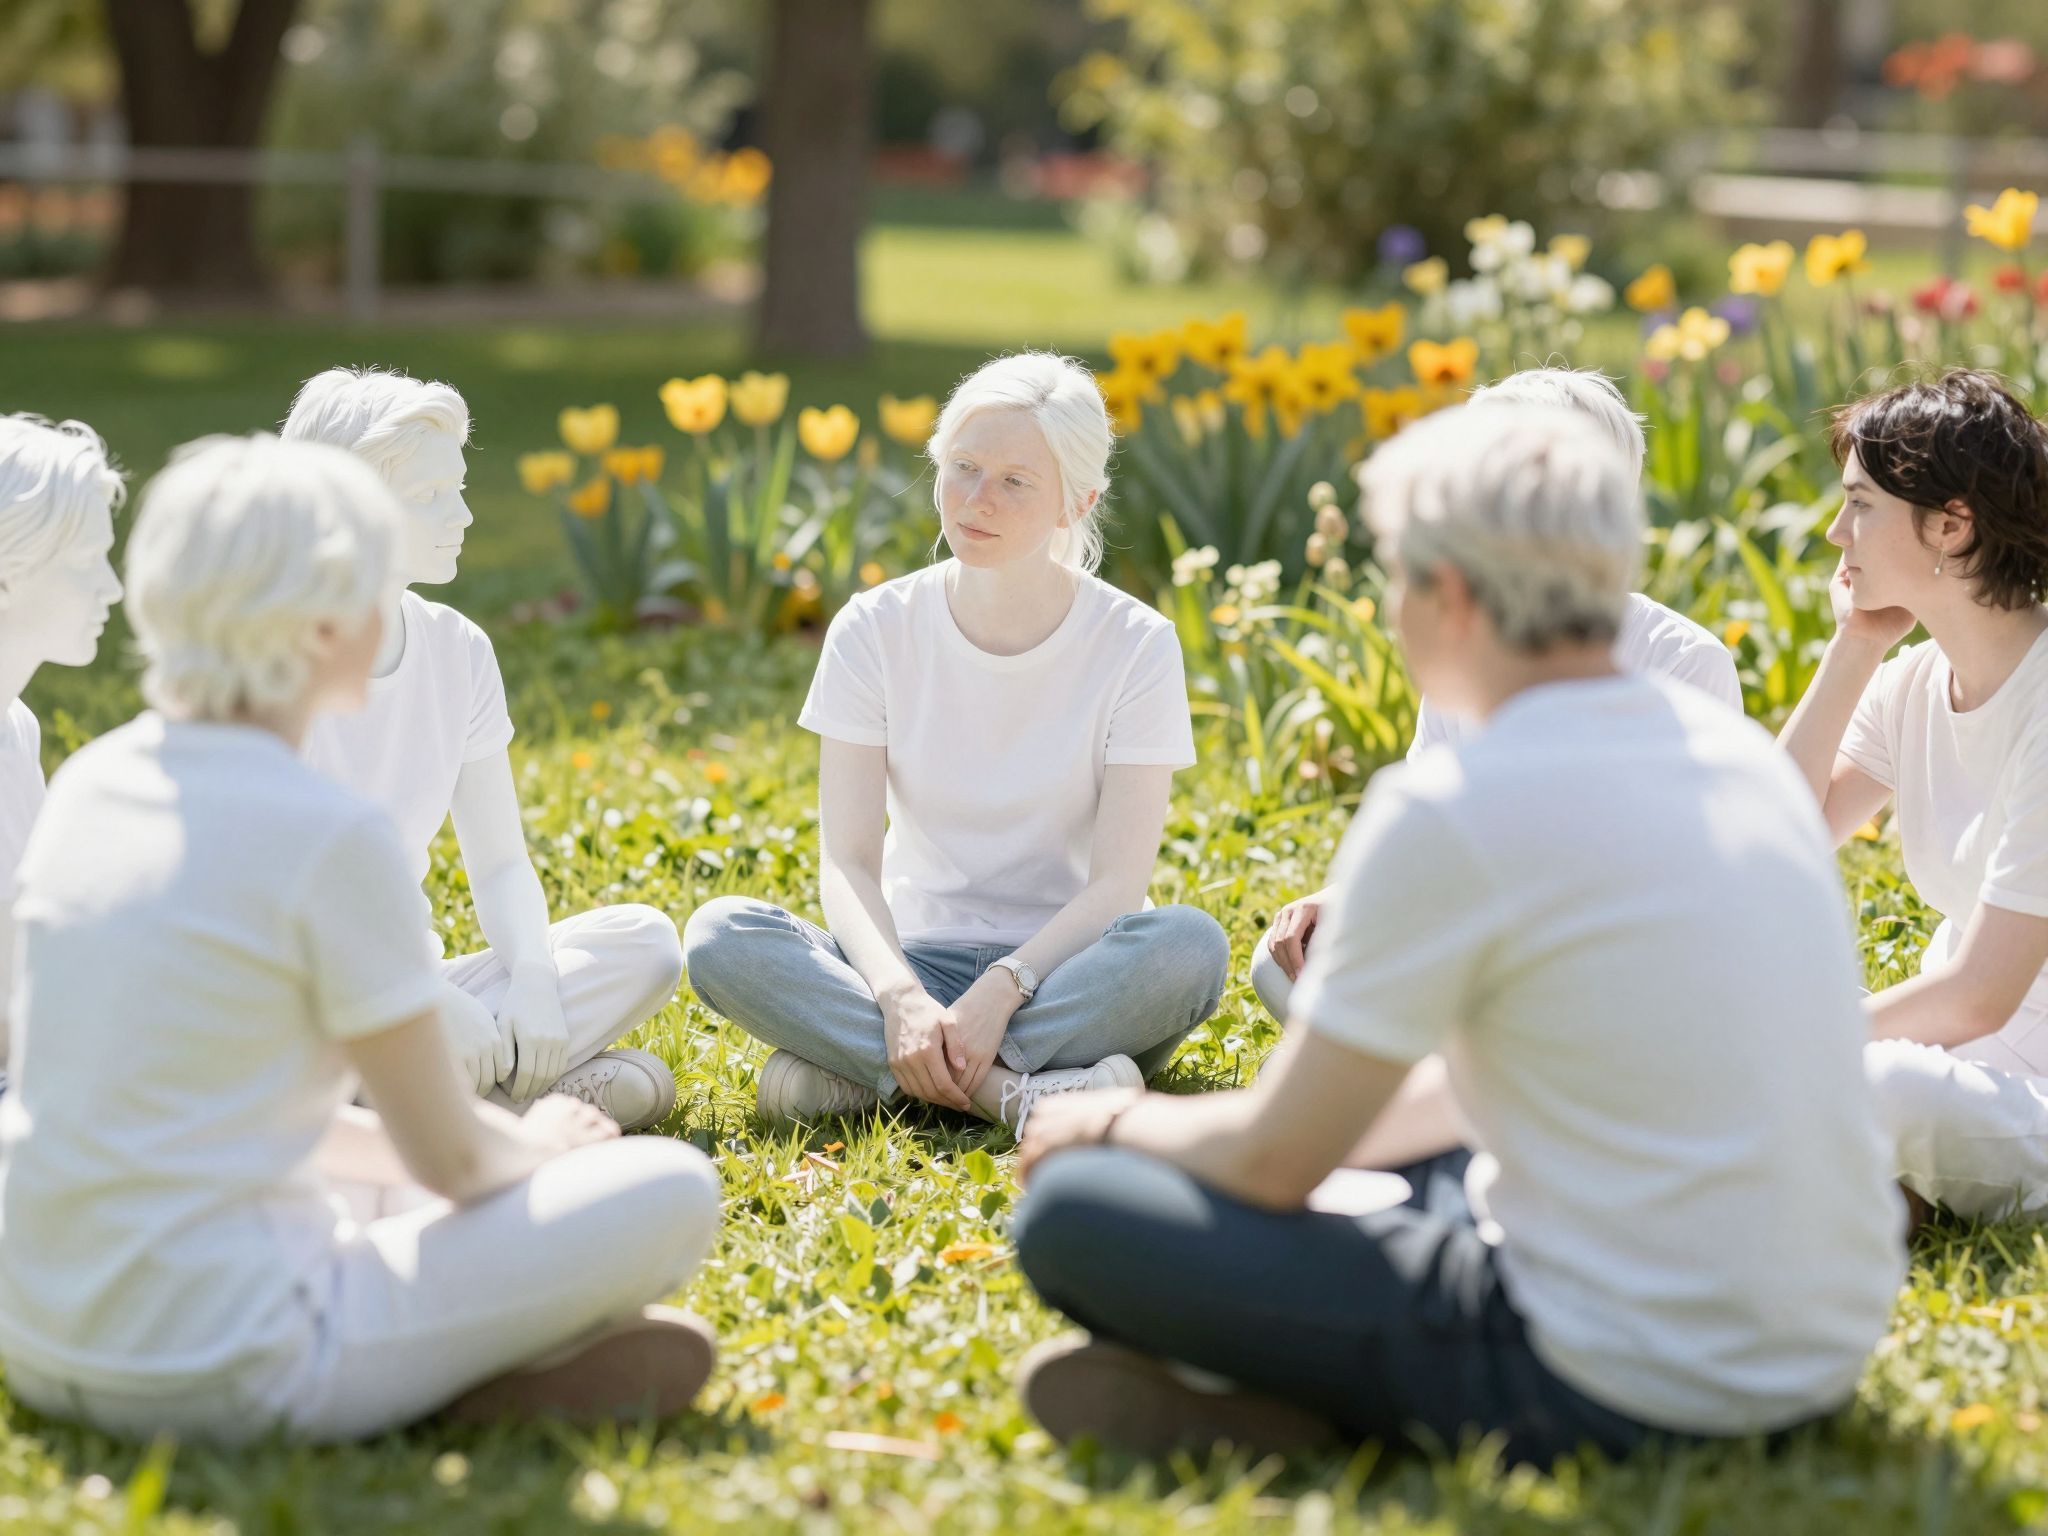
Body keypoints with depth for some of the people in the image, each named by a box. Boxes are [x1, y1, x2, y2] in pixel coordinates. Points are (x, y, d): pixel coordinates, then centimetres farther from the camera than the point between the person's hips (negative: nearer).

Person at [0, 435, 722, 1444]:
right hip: (223, 1376, -8)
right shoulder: (331, 837, -16)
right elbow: (451, 1158, -8)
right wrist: (540, 1146, 16)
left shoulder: (90, 783, 6)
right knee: (673, 1192, -2)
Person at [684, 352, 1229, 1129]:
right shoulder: (875, 630, -2)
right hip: (915, 959, 1)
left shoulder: (1134, 645, -6)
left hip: (1062, 964, -1)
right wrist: (900, 998, -28)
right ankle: (1012, 1090, -33)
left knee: (1190, 944, -34)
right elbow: (847, 861, -8)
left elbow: (1117, 881, -12)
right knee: (719, 935, -25)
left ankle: (862, 1072, -28)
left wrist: (1003, 988, -29)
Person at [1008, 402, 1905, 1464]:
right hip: (1828, 1348, 8)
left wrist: (1118, 1122, 12)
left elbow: (1273, 1163, -9)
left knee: (1072, 1208, -5)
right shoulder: (1743, 751, 7)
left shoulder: (1450, 810, -16)